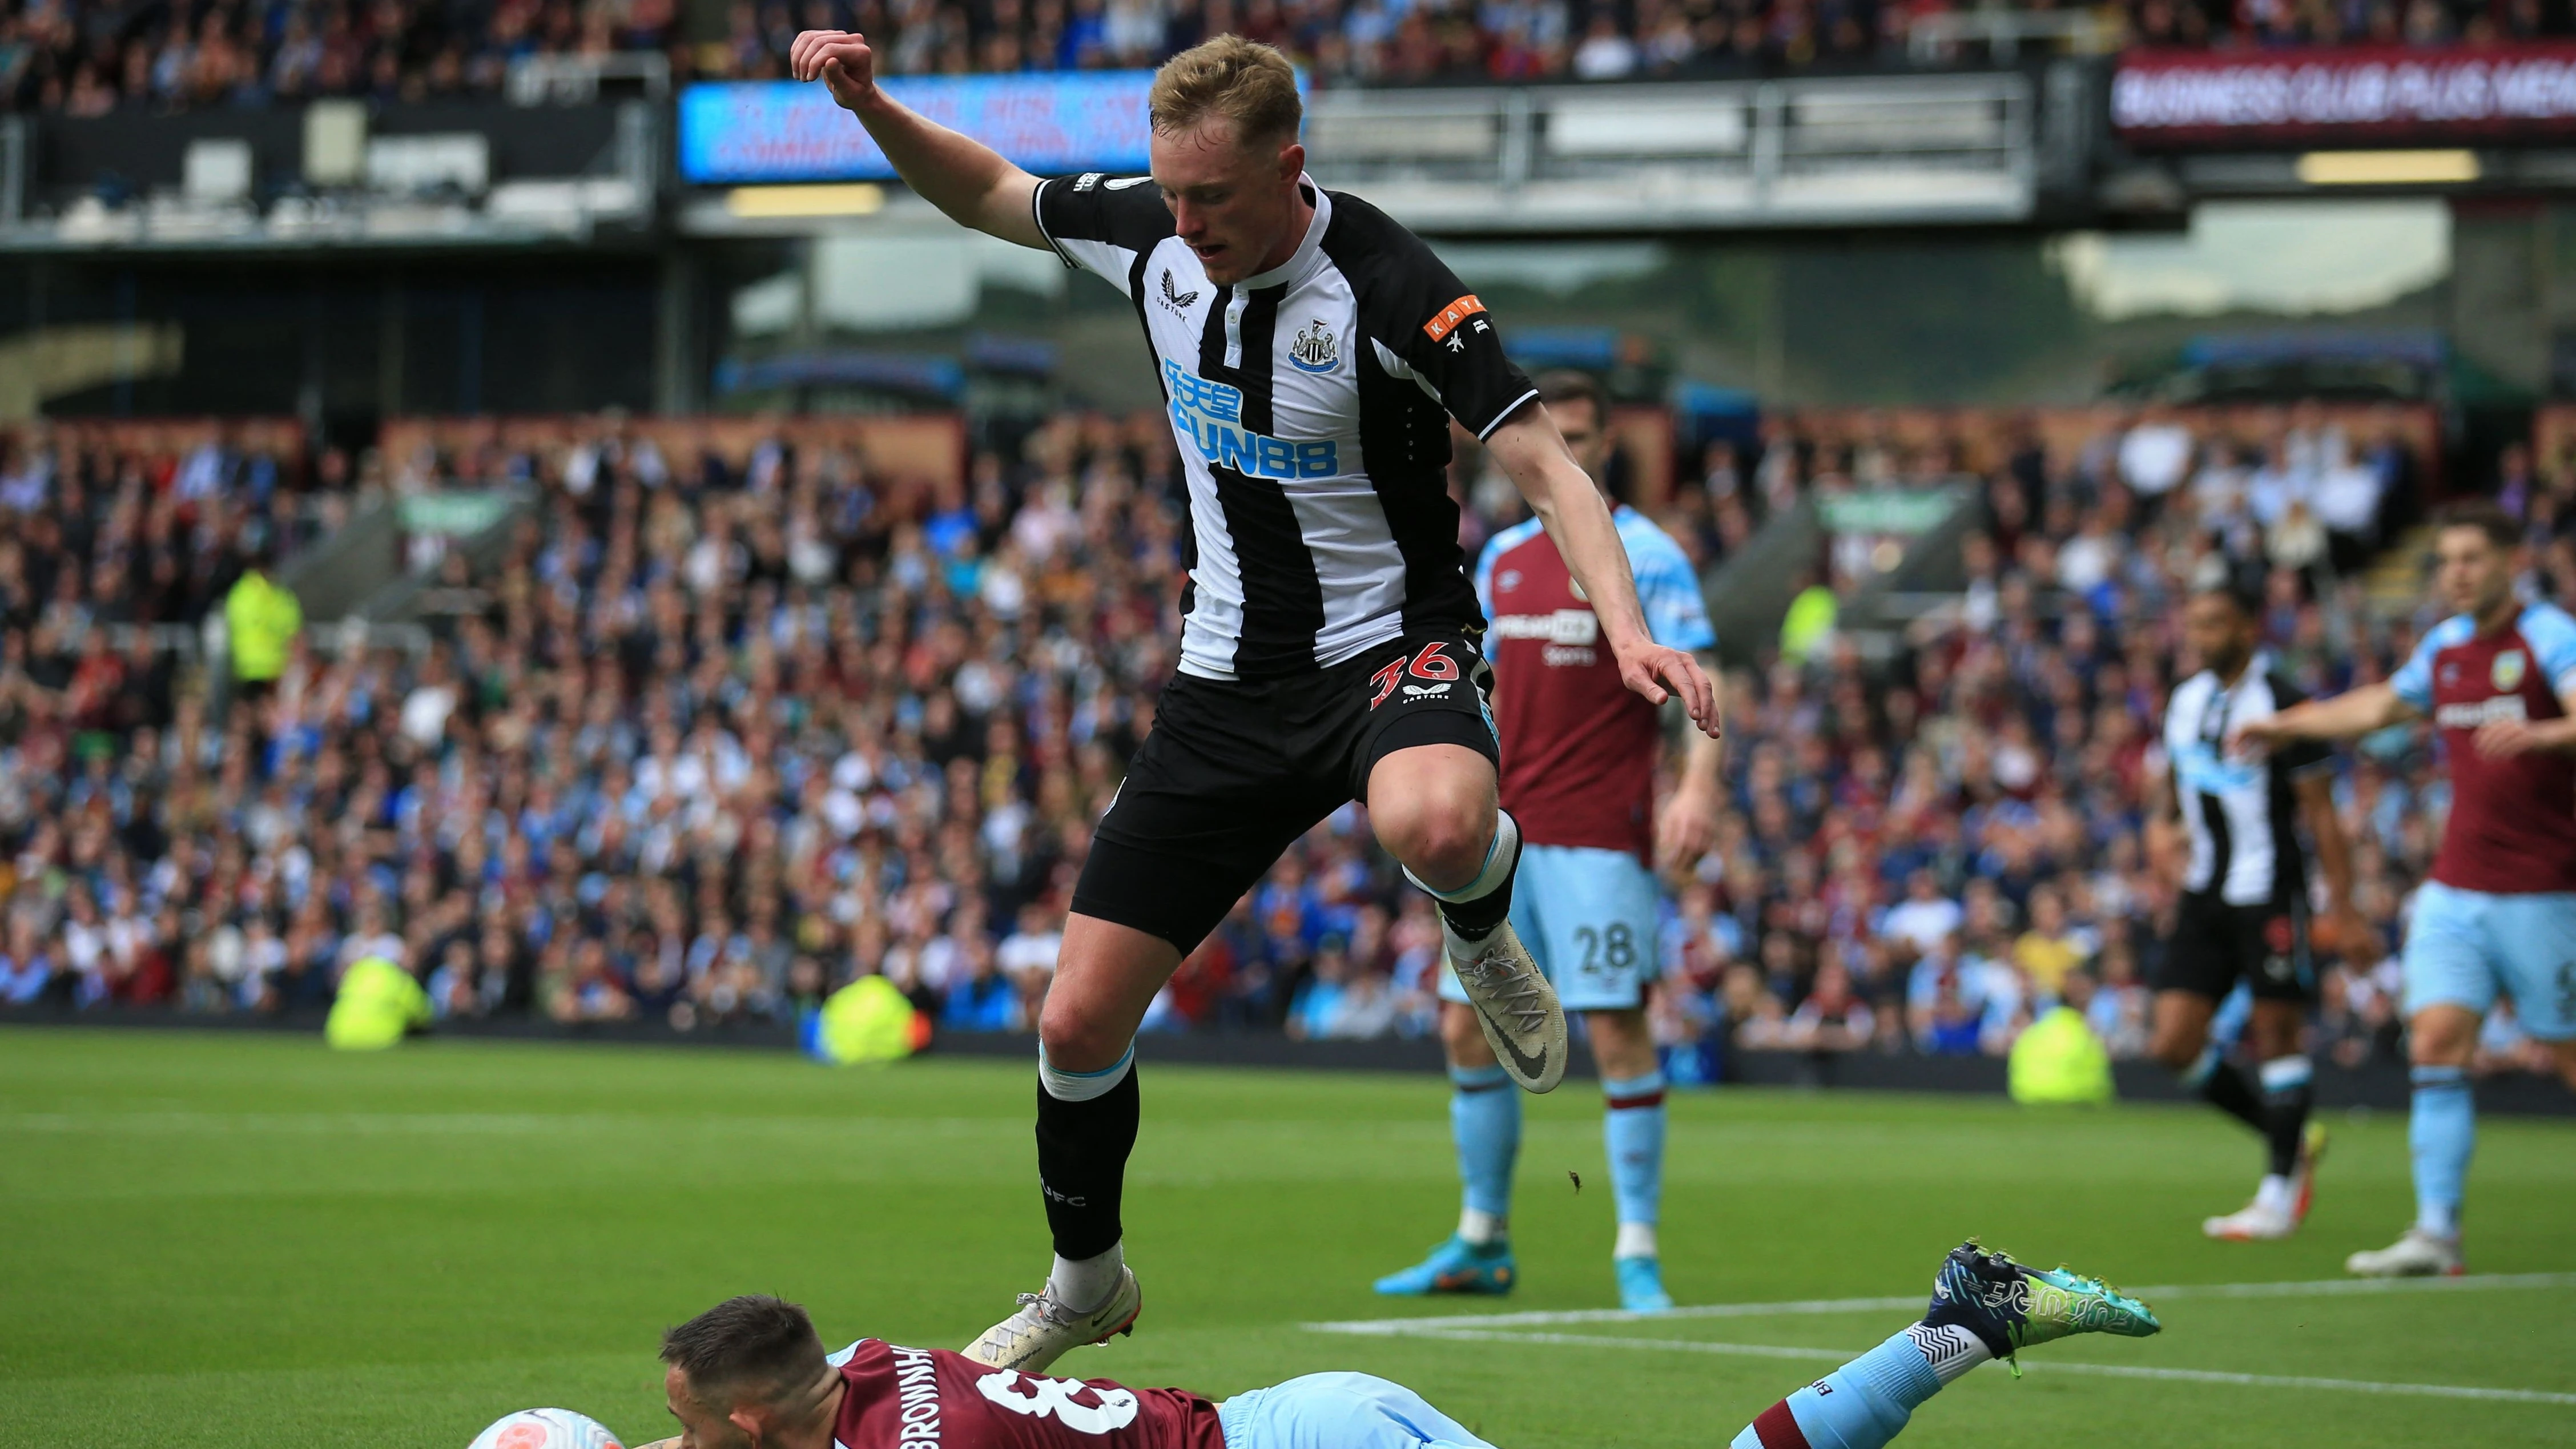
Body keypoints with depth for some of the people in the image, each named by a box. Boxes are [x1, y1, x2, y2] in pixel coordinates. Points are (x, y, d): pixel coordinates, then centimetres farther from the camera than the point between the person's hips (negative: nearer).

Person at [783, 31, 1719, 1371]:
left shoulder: (1388, 289, -20)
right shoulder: (1147, 234, -3)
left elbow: (1542, 462, -20)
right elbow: (987, 192, 15)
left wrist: (1625, 629, -35)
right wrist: (870, 106, -3)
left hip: (1390, 649, -5)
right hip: (1226, 686, 5)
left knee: (1434, 824, -42)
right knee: (1079, 1020, 1)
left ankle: (1482, 930, -4)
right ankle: (1085, 1284, 27)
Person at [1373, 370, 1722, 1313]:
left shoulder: (1646, 554, -5)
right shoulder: (1504, 556, 14)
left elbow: (1698, 682, -12)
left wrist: (1699, 786, -27)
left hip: (1599, 836, -6)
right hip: (1506, 834, 6)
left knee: (1617, 1032, -9)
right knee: (1467, 1028, 6)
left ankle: (1638, 1255, -5)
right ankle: (1481, 1244, 17)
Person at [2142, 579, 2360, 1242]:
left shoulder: (2280, 703, -10)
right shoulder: (2186, 700, 10)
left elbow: (2321, 812, -9)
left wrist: (2341, 906, -12)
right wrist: (2163, 823, 8)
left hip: (2269, 895, -7)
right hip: (2204, 894, 7)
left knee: (2277, 1033, -4)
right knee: (2174, 1045, 1)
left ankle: (2280, 1192, 5)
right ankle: (2292, 1138, 20)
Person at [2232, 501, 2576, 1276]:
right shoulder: (2445, 645, 13)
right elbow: (2381, 704, 33)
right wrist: (2289, 725, 41)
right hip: (2456, 886, 6)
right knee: (2437, 1040, -9)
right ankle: (2436, 1230, -12)